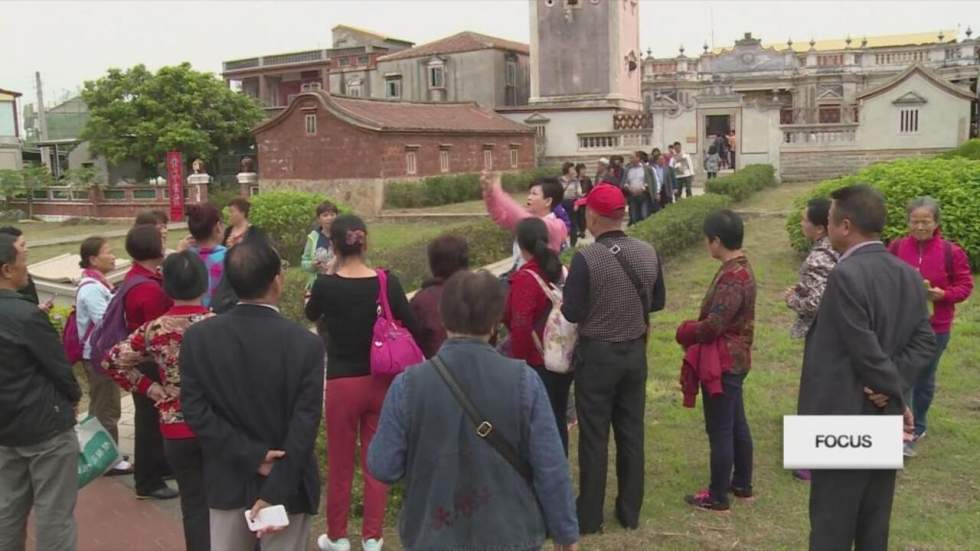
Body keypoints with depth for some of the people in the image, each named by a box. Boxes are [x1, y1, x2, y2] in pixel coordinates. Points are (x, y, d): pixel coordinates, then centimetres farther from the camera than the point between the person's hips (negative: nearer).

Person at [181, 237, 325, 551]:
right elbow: (304, 427, -18)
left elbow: (194, 411, -11)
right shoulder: (307, 344, -17)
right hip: (288, 485, -2)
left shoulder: (197, 337, -9)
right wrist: (276, 492, -14)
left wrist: (250, 456, -11)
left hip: (228, 482, 3)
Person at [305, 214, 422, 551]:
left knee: (340, 465, 14)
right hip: (381, 382, 2)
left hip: (342, 385, -2)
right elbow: (413, 331, -5)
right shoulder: (387, 282, -9)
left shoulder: (326, 285, -12)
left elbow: (312, 315, 10)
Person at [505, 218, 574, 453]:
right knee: (559, 418, 18)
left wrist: (517, 361, -9)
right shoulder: (562, 271, 3)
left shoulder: (525, 278, -18)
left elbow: (521, 327, -21)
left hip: (537, 364, -7)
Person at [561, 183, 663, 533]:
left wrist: (567, 292, 1)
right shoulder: (648, 253, -3)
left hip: (596, 355, -5)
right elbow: (657, 302, 7)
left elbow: (573, 314, -17)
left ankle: (590, 517, 18)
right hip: (635, 352, 5)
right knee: (631, 433, 14)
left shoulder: (586, 258, -20)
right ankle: (630, 512, 26)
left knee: (594, 436, 7)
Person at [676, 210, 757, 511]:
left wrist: (684, 332, -8)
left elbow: (712, 326, -25)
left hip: (724, 363, -10)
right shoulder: (740, 269, 8)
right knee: (737, 424, 20)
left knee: (719, 430, 1)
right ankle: (742, 484, 33)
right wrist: (694, 329, 3)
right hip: (735, 359, 10)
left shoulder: (732, 278, -24)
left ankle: (718, 497, 12)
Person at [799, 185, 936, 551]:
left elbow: (868, 352, -20)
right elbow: (925, 342, 4)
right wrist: (894, 390, -7)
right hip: (884, 422, 8)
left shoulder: (846, 275, -20)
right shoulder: (908, 275, 6)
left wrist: (898, 402, -8)